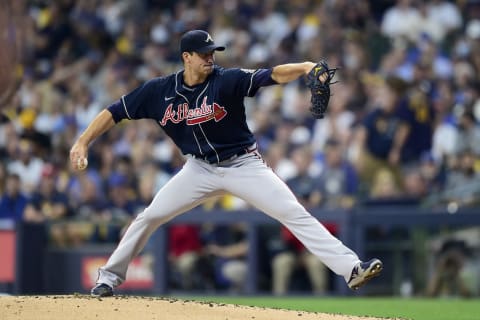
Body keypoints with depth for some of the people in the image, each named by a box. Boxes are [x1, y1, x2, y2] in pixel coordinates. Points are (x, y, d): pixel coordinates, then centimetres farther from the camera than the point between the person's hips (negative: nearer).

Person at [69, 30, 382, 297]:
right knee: (149, 217, -2)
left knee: (295, 213, -14)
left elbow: (272, 75, -32)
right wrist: (83, 142, -12)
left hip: (244, 165, -2)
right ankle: (110, 277, 15)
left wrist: (304, 67, -51)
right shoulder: (159, 90, -9)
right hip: (200, 169, 3)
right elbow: (115, 112, -2)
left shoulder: (228, 80, -18)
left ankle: (351, 267, -19)